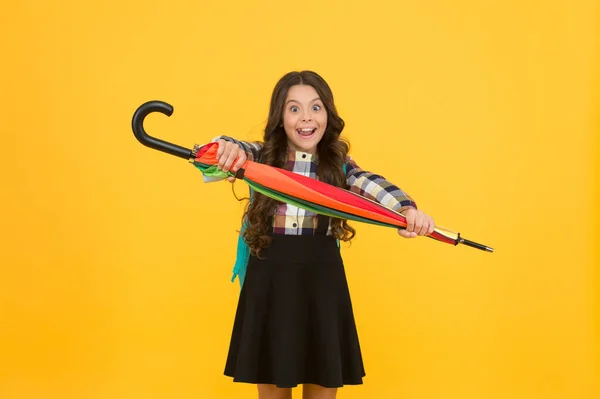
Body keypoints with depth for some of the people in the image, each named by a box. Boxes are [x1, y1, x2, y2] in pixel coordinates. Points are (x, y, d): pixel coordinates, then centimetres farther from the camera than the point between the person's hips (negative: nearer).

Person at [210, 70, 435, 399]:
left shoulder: (339, 165, 2)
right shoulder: (261, 156, 1)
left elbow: (374, 185, -17)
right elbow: (233, 151, -19)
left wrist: (406, 209, -39)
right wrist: (226, 148, -44)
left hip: (322, 283, 1)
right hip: (270, 282, 0)